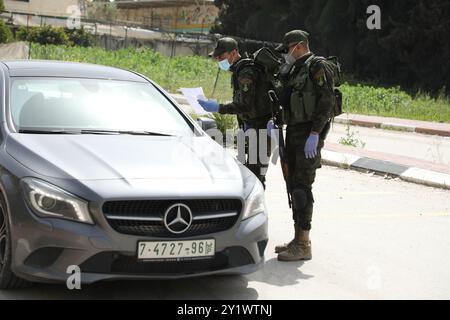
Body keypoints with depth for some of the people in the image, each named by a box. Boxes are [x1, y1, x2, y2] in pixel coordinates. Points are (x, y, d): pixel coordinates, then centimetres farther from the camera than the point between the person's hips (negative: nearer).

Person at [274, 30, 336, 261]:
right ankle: (298, 239, 19)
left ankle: (303, 246, -8)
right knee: (294, 186, 11)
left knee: (302, 187, -11)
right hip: (293, 132, 9)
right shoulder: (293, 70, 19)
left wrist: (314, 134, -23)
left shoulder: (317, 66, -9)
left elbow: (327, 101, -18)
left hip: (309, 134, -9)